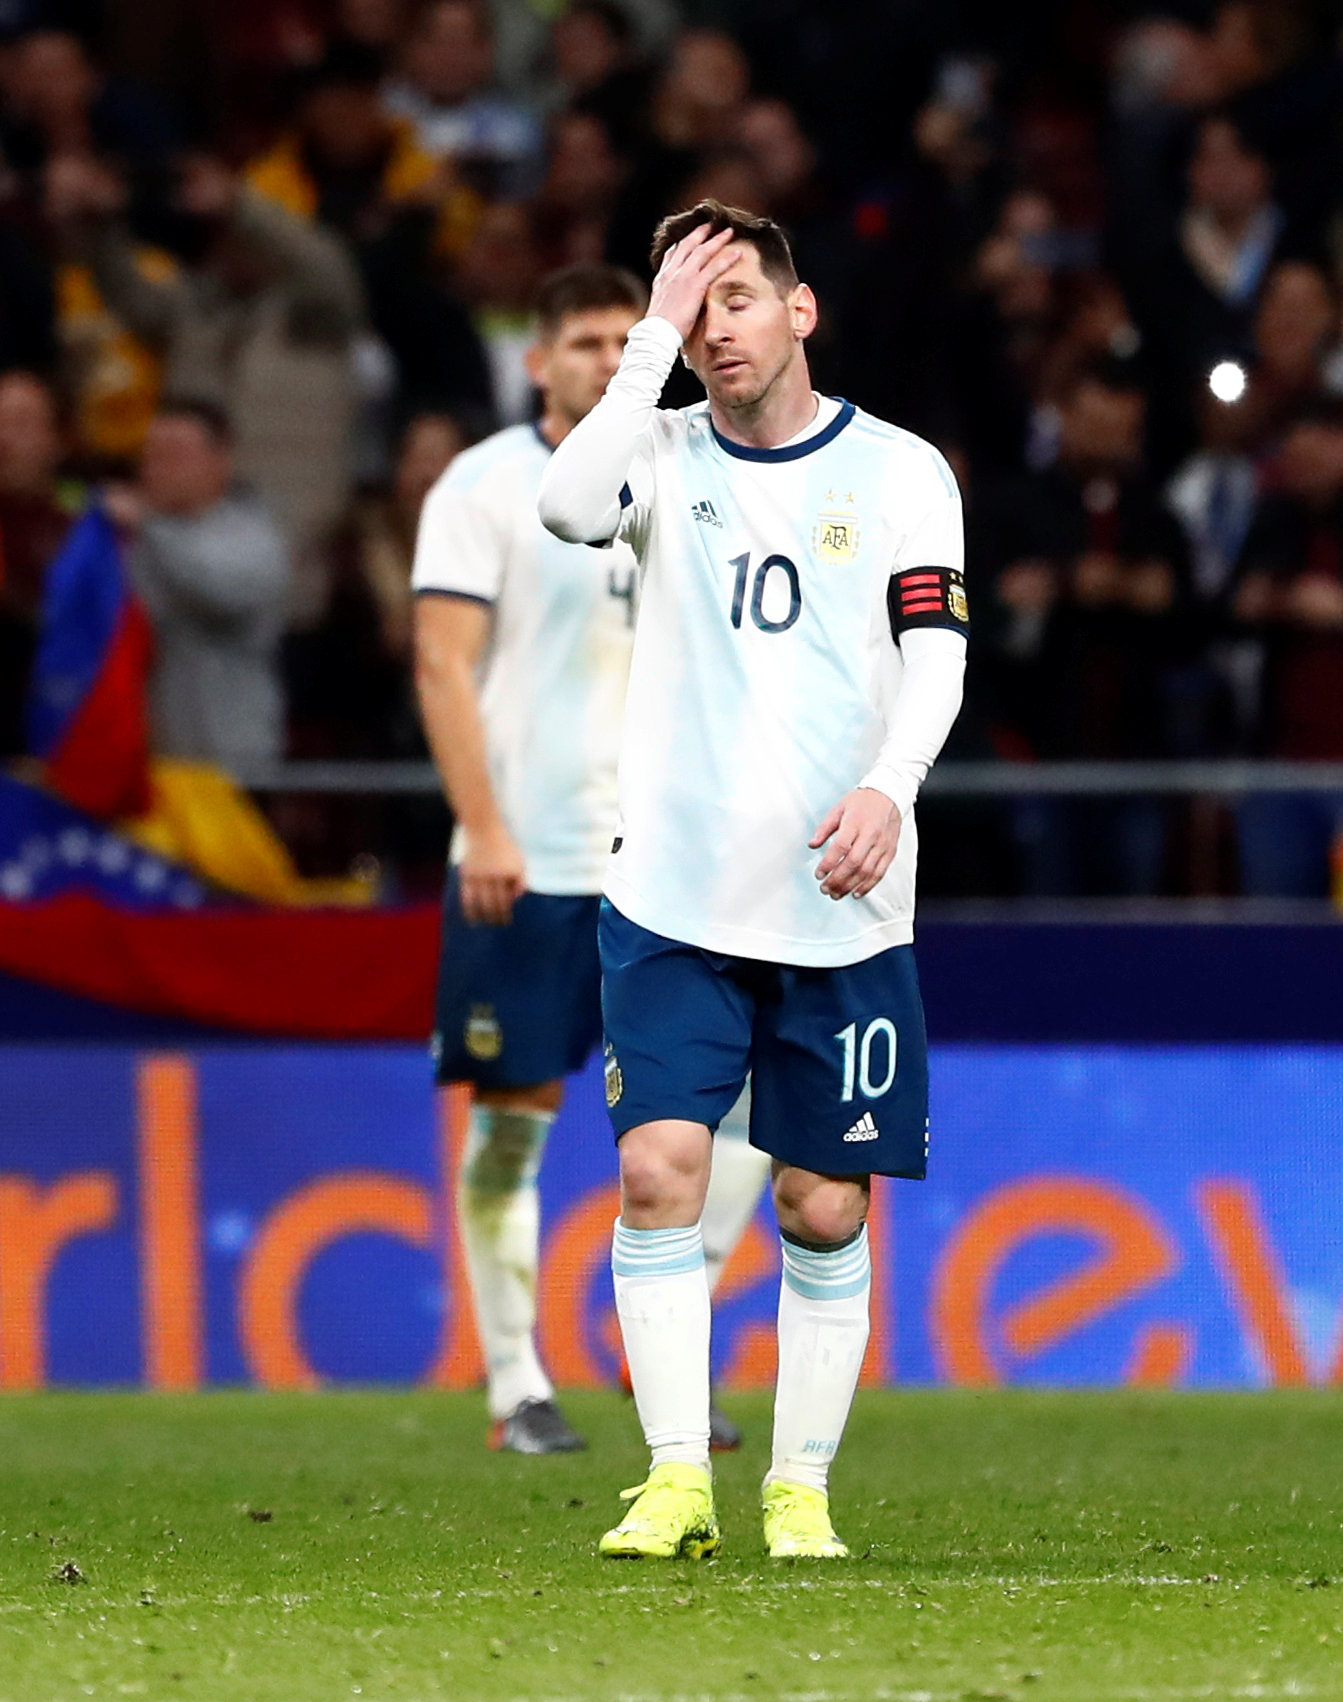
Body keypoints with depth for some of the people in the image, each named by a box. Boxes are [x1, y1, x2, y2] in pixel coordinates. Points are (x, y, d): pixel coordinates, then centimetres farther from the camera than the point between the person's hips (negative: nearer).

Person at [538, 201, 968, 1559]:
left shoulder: (899, 471, 5)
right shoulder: (667, 457, 7)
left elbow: (935, 653, -2)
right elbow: (569, 504, -15)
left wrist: (888, 786, -20)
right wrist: (656, 335, -13)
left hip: (843, 913, 0)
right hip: (673, 892, 1)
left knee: (824, 1208, 1)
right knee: (658, 1166, -11)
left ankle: (802, 1488, 12)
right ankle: (678, 1483, -8)